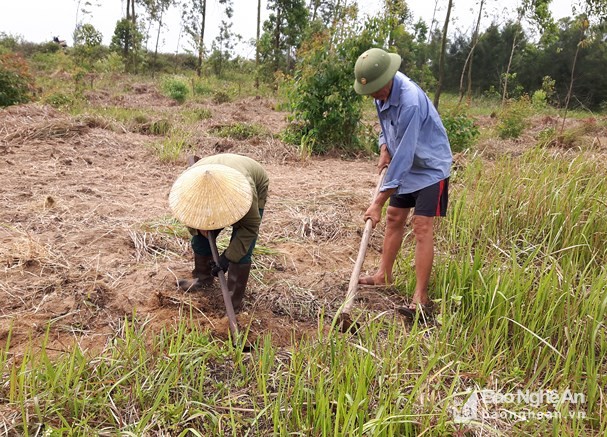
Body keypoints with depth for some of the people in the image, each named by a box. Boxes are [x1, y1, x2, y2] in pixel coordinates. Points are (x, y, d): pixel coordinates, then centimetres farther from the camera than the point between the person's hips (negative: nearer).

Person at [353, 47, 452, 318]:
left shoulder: (410, 101, -33)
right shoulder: (382, 91, -6)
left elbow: (404, 156, -34)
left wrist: (378, 202, -32)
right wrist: (384, 148, -4)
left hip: (430, 167, -8)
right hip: (406, 166, 8)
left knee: (422, 227, -12)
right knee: (394, 219, 12)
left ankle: (421, 297, -6)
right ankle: (384, 275, 26)